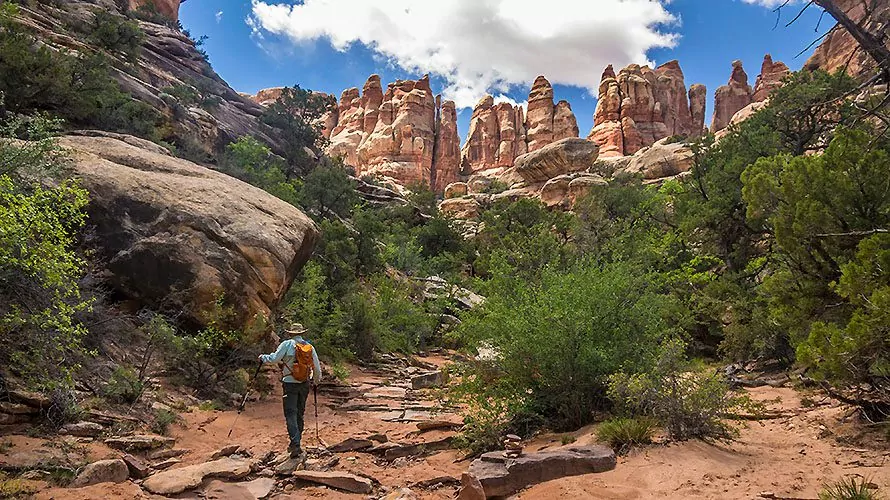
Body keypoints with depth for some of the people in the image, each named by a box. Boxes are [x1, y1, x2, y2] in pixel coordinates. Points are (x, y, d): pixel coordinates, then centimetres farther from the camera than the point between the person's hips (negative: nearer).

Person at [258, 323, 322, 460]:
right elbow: (317, 368, 10)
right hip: (305, 384, 4)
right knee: (300, 413, 15)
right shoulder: (310, 347, 6)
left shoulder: (287, 344, -6)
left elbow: (274, 358, -12)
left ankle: (296, 445, -17)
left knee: (291, 414, -5)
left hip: (290, 383, -4)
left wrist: (263, 357, 8)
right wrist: (316, 380, 27)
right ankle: (296, 443, 23)